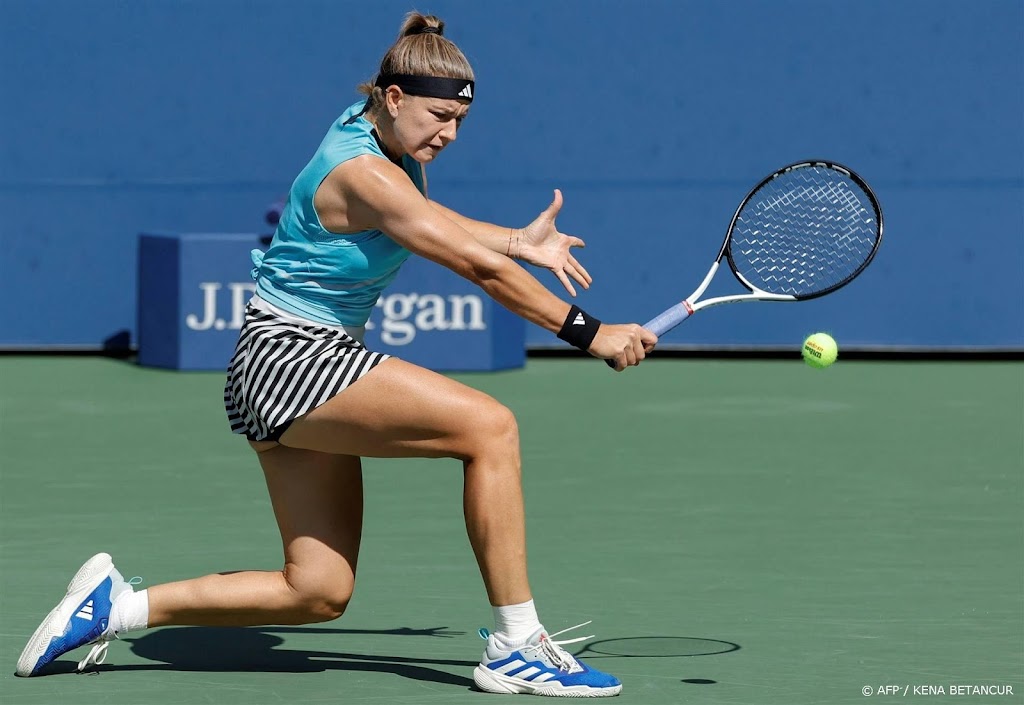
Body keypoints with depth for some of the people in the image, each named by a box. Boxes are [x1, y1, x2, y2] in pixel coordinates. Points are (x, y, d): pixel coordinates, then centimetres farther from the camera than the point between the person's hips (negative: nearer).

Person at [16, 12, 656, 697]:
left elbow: (438, 227, 27)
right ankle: (516, 645, -18)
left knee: (319, 592, 8)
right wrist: (590, 333, -23)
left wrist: (519, 241, 14)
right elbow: (481, 267, -25)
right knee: (489, 424, -21)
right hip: (291, 356, -10)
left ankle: (117, 605, 12)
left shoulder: (379, 130, 8)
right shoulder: (363, 173, -22)